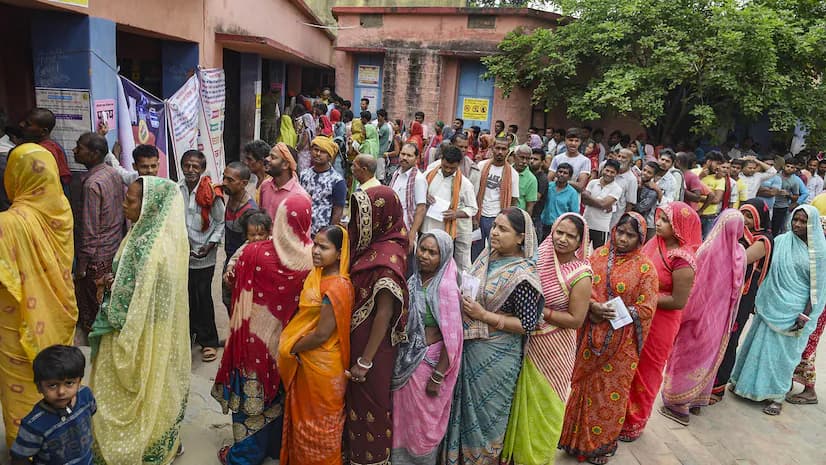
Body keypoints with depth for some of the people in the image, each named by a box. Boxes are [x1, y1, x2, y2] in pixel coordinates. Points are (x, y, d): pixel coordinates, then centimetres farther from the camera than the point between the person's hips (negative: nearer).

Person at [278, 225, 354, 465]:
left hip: (321, 366, -9)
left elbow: (321, 335, -26)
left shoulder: (336, 287, -28)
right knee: (306, 415, 26)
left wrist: (291, 348, -12)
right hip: (308, 362, 9)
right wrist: (292, 343, 3)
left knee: (318, 422, 13)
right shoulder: (319, 274, 0)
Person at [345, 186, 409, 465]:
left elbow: (384, 313, -23)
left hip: (371, 341, -8)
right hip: (356, 336, 8)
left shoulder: (388, 256, -25)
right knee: (357, 398, 24)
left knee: (369, 401, 12)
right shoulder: (371, 246, 1)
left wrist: (366, 360, -18)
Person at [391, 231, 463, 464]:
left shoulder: (445, 288, -21)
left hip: (429, 361, -6)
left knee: (423, 422, 15)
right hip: (406, 359, 6)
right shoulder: (413, 281, -1)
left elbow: (451, 338, -20)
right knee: (403, 418, 21)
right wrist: (400, 358, 11)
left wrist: (437, 376, -17)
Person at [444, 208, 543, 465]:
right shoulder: (487, 255, 0)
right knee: (464, 405, 22)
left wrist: (484, 316, -23)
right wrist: (463, 299, -2)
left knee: (485, 413, 13)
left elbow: (527, 324, -19)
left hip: (495, 355, -7)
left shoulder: (522, 275, -21)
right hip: (470, 345, 7)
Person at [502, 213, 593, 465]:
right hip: (527, 342, 5)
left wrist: (540, 311, -22)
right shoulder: (541, 256, -5)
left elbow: (576, 320, -18)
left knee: (542, 405, 16)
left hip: (553, 349, -4)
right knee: (522, 401, 20)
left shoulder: (580, 275, -19)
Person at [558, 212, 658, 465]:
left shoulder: (645, 268, -8)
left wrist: (617, 313, -19)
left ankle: (602, 443, 32)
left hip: (621, 340, -3)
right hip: (591, 334, 3)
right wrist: (594, 307, -17)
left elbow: (646, 309, -9)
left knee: (612, 389, 11)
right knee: (585, 384, 15)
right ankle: (578, 436, 34)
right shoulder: (598, 255, 1)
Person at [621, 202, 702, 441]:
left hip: (658, 324, -7)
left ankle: (633, 425, 32)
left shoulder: (682, 260, -23)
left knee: (644, 370, 12)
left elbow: (678, 301, -21)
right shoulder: (655, 242, -1)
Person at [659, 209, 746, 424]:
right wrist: (729, 318, 16)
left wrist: (684, 314, -7)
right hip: (721, 318, 5)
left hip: (701, 314, -5)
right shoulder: (740, 253, -7)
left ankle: (679, 404, 14)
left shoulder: (708, 250, -23)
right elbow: (737, 290, 4)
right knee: (709, 356, 19)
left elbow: (695, 285, -18)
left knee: (688, 356, 7)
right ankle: (697, 401, 33)